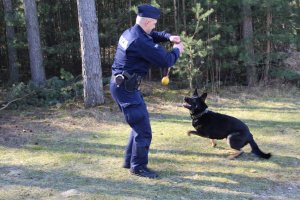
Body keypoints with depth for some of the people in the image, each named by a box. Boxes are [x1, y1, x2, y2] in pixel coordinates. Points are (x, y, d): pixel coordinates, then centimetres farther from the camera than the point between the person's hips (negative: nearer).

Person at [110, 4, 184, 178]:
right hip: (126, 88, -11)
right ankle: (138, 166, 10)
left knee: (140, 123, 22)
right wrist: (177, 50, 4)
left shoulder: (131, 32, 9)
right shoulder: (139, 41, -23)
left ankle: (130, 161, 31)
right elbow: (165, 61, -16)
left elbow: (152, 35, 28)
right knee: (143, 129, -3)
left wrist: (169, 37, 9)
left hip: (122, 85, 11)